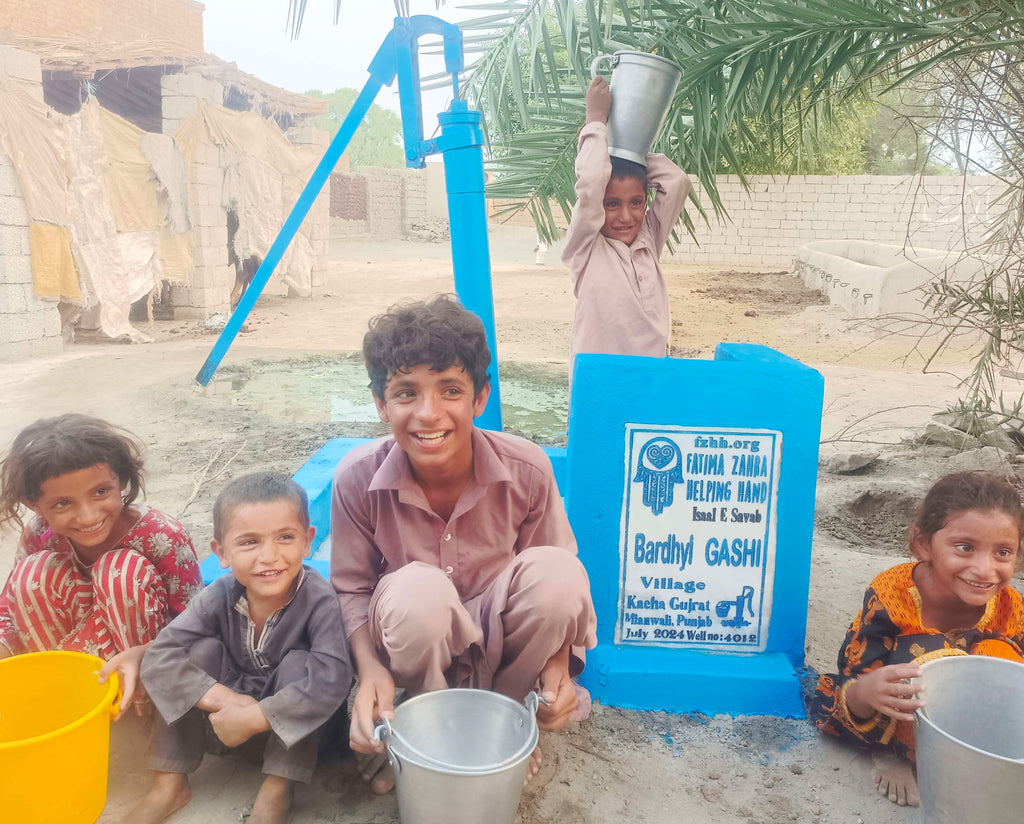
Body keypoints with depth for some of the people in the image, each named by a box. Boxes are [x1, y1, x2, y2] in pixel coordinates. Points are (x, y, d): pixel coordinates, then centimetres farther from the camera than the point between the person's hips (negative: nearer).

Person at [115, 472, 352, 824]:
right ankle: (169, 784, -10)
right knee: (202, 649, -19)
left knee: (298, 661, -31)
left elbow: (332, 680, -41)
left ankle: (277, 791, -21)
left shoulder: (319, 600, -30)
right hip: (233, 714, 3)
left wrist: (252, 717, -36)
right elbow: (158, 659, -23)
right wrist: (225, 699, -35)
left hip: (301, 724, -3)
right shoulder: (219, 597, -18)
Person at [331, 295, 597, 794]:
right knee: (417, 589, -38)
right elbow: (351, 588, -7)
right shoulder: (357, 478, -20)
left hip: (496, 632, 2)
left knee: (557, 569, -31)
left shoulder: (527, 469, -20)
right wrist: (370, 666, -25)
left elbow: (557, 584, -7)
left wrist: (556, 661, -23)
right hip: (413, 637, -1)